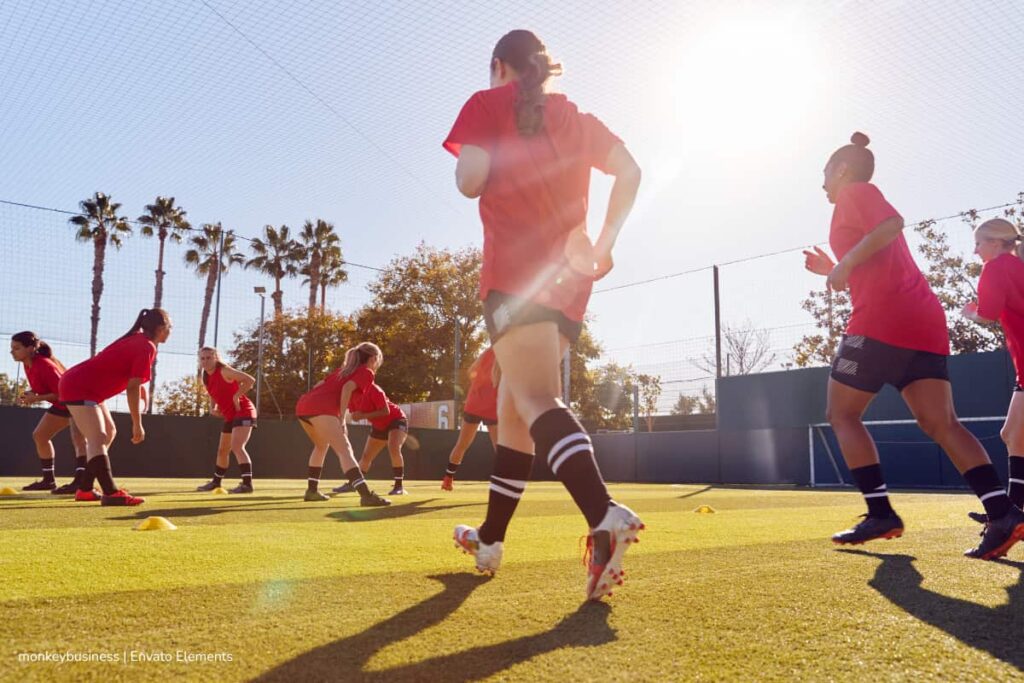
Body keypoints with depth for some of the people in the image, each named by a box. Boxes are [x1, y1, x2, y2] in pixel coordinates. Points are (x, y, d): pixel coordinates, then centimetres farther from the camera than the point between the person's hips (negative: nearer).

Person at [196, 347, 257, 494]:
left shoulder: (224, 371, -15)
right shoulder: (206, 379, 9)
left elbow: (250, 380, -23)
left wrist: (236, 396, -23)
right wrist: (215, 408, 7)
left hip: (243, 413, -9)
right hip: (230, 416, 9)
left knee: (237, 447, -23)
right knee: (222, 450, 19)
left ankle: (247, 483, -28)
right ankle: (216, 481, 36)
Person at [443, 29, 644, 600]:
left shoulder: (488, 105, 7)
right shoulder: (575, 117, 20)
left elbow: (469, 180, -7)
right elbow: (630, 172, 8)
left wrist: (500, 171, 15)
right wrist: (604, 244, 10)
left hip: (514, 272, -6)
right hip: (570, 277, 6)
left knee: (537, 401, -17)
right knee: (513, 405, 14)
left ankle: (606, 518, -40)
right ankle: (490, 539, 22)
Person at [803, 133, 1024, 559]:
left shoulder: (853, 192, 5)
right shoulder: (865, 199, 30)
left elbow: (892, 223, -18)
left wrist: (846, 263, -14)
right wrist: (834, 271, 31)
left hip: (881, 322, -9)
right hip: (925, 323, 9)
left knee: (842, 414, 1)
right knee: (940, 423, 0)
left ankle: (881, 514, -3)